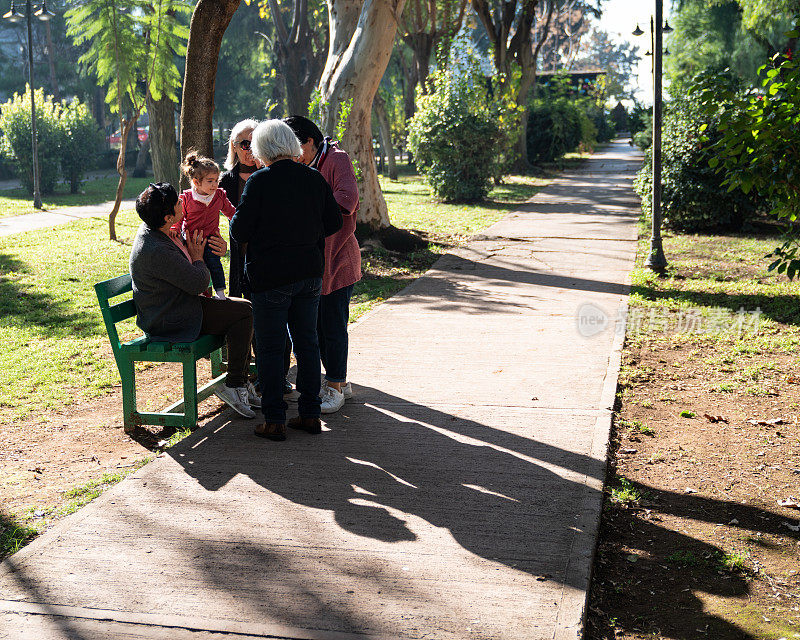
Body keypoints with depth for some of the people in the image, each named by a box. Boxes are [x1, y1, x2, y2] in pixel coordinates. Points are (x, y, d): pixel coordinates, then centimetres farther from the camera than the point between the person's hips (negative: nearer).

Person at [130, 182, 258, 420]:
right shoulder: (156, 251, -29)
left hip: (177, 304, 11)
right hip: (170, 322, -11)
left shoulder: (153, 230, 3)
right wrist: (197, 257, -3)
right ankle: (233, 386, -6)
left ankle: (240, 383, 15)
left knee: (242, 307, 11)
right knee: (245, 312, -14)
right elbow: (199, 283, -23)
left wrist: (214, 248, 1)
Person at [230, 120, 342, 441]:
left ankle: (274, 421, 6)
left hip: (270, 277, -5)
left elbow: (239, 232, -11)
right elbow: (334, 224, 8)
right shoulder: (315, 179, 2)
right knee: (307, 343, 13)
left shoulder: (259, 182, -12)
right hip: (310, 273, 5)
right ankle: (310, 414, 19)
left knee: (270, 347, 4)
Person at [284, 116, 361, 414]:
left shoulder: (337, 159, -8)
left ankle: (335, 387, 8)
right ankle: (338, 381, 24)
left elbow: (346, 199, -22)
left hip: (337, 258, -8)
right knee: (317, 325, 11)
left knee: (333, 325, -3)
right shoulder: (302, 168, 16)